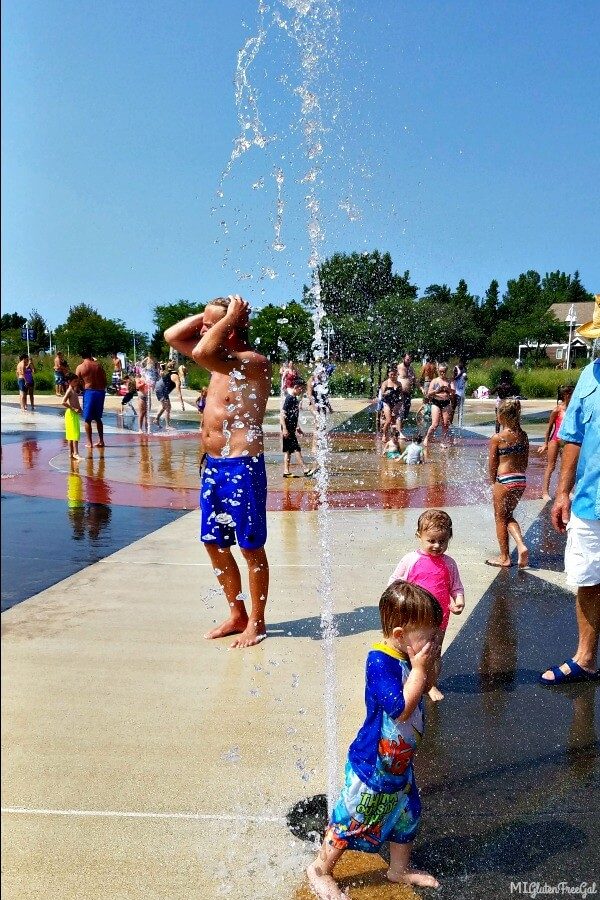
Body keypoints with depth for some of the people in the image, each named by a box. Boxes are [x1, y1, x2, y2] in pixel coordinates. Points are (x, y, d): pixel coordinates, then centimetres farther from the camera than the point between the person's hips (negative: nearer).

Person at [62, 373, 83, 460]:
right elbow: (63, 402, -24)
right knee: (75, 434, -12)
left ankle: (71, 453, 16)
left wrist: (79, 409, 6)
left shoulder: (74, 390, 15)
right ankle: (75, 453, -14)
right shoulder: (69, 390, -13)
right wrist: (73, 409, -22)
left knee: (72, 434, 12)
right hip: (71, 414, -10)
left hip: (75, 414, 10)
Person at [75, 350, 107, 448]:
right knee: (98, 418, 17)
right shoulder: (98, 365, 5)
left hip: (89, 392, -4)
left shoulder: (80, 367, -3)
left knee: (87, 419, 4)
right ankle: (101, 440, 18)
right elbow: (105, 380, 6)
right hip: (100, 391, 4)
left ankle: (89, 443, 3)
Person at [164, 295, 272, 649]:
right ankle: (237, 615, 30)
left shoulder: (254, 362, -15)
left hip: (242, 468, -9)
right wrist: (211, 314, 8)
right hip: (213, 467, 9)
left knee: (252, 547, 4)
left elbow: (202, 353, -32)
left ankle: (257, 622, 19)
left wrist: (229, 316, -18)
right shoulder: (222, 360, 12)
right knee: (214, 544, 15)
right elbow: (172, 336, 18)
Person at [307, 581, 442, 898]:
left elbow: (426, 687, 12)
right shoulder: (381, 661, -31)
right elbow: (401, 708, -36)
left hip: (399, 762, 9)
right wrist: (418, 668, -31)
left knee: (407, 814, 24)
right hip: (373, 765, -9)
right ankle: (320, 870, 31)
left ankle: (399, 869, 47)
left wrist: (428, 662, -6)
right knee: (352, 822, 9)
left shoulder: (406, 656, -4)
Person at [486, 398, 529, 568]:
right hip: (521, 479, 6)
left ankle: (504, 558, 17)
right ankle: (521, 546, 4)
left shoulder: (496, 438, -12)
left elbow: (492, 464, -5)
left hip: (504, 480, -6)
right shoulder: (523, 436, 3)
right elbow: (525, 461, 9)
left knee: (500, 518, 10)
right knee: (508, 515, 22)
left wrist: (492, 482, 9)